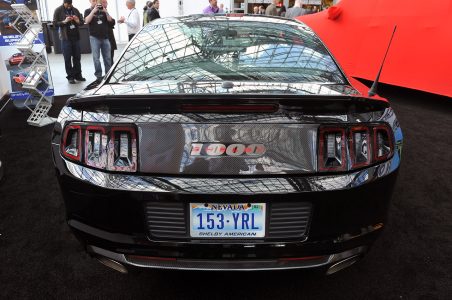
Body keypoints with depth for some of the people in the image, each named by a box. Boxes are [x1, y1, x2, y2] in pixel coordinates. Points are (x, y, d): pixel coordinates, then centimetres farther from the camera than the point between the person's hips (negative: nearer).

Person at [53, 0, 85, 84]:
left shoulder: (75, 10, 11)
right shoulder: (58, 10, 0)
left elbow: (82, 22, 15)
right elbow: (55, 24, -3)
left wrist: (78, 21, -7)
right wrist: (64, 21, -18)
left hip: (76, 37, 4)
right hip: (65, 38, -3)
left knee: (77, 57, 6)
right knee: (67, 58, -1)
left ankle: (78, 75, 15)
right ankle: (70, 76, 4)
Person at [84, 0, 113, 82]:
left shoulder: (103, 10, 13)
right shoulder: (88, 11, 5)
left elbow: (110, 20, 4)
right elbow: (87, 21, -12)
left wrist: (106, 12, -12)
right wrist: (93, 11, -19)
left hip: (105, 37, 3)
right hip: (94, 38, -3)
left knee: (108, 57, 5)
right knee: (96, 58, -4)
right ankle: (98, 76, -3)